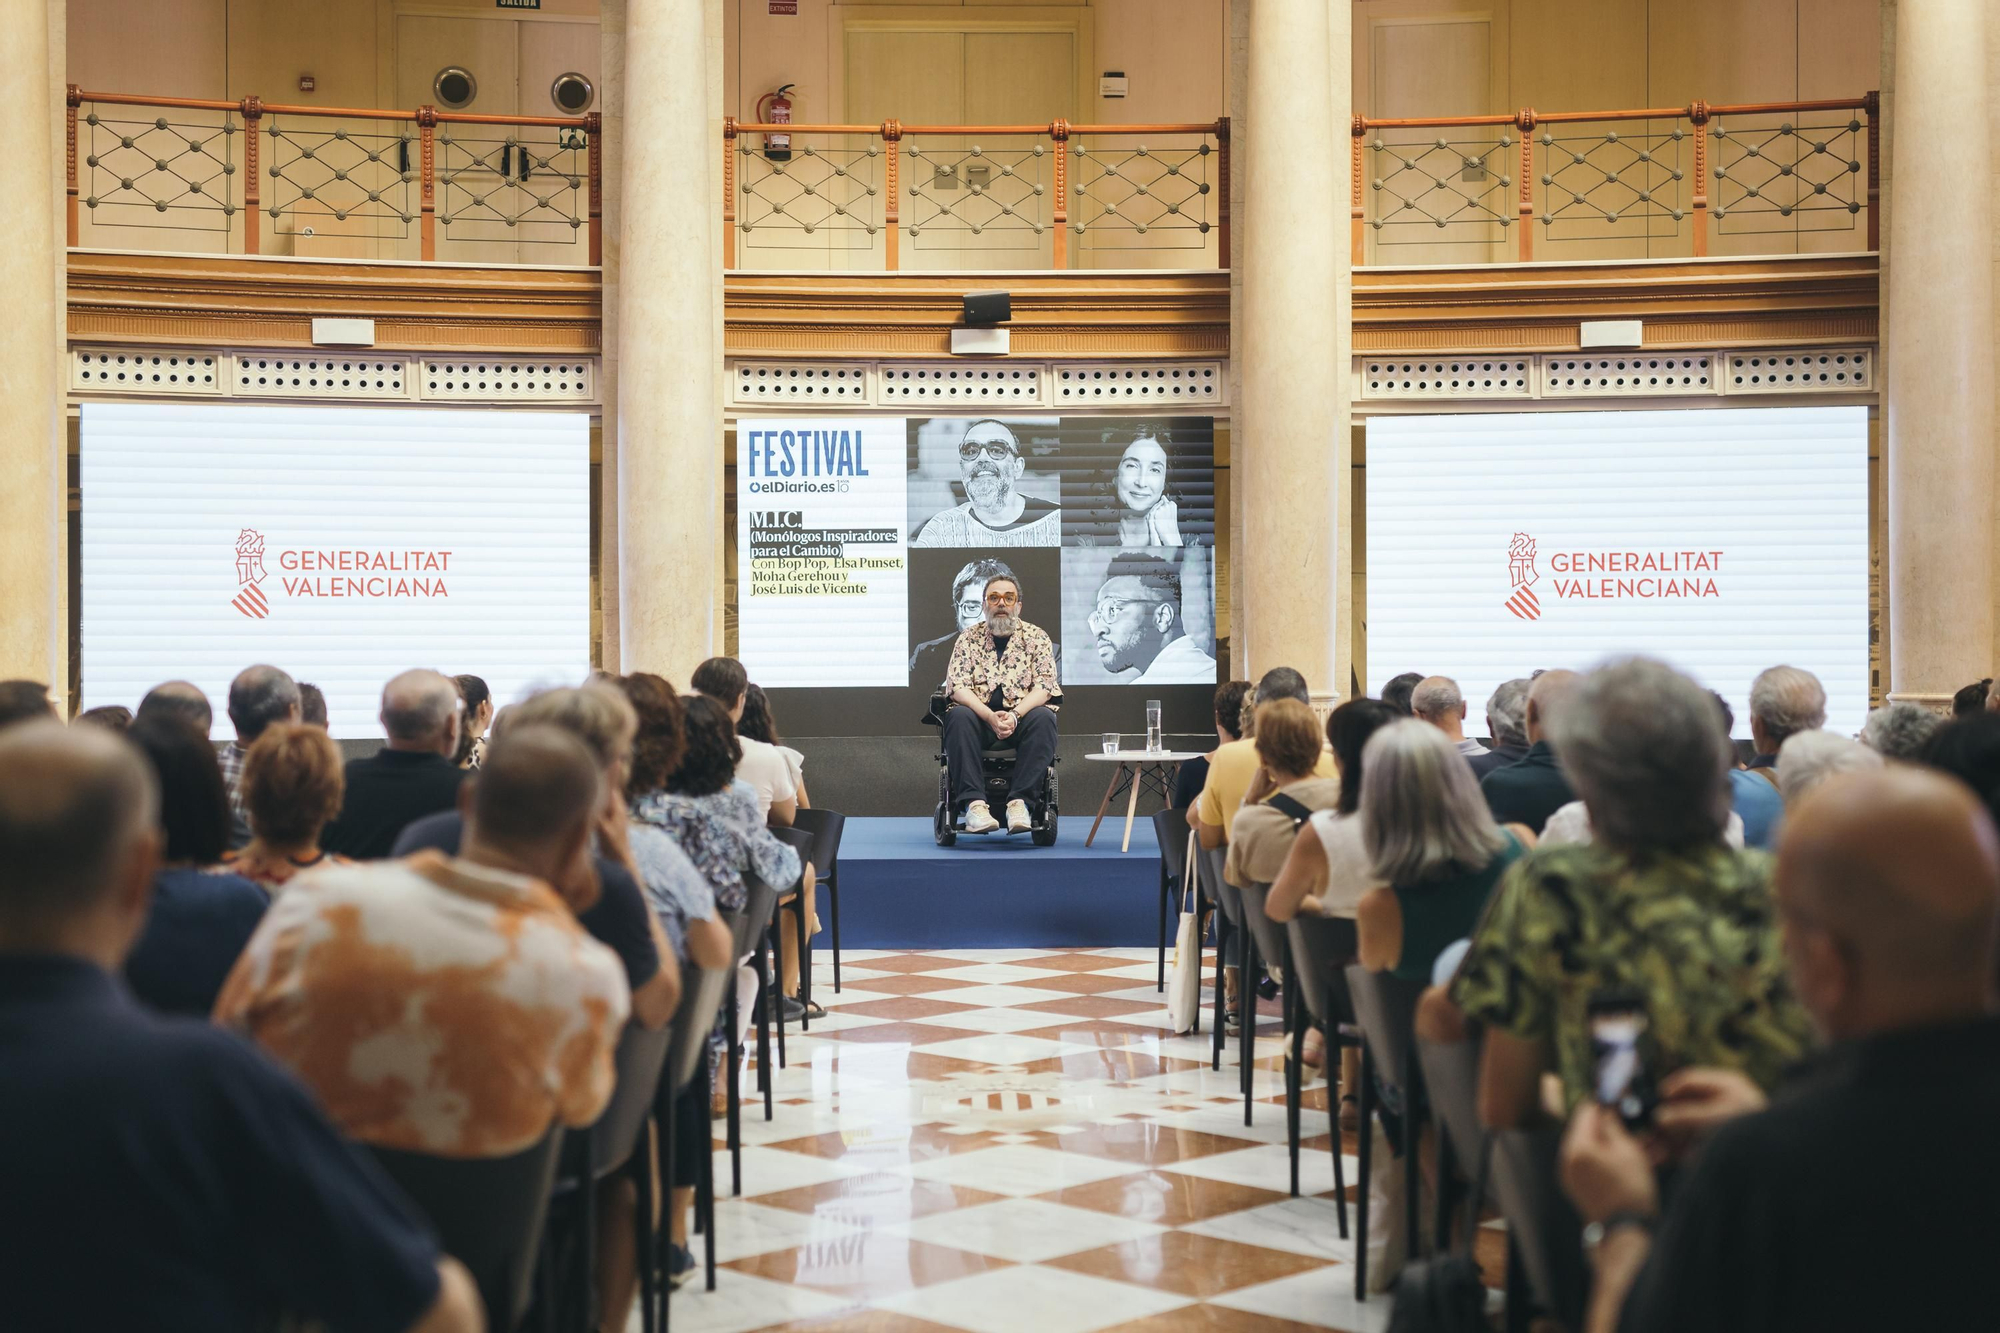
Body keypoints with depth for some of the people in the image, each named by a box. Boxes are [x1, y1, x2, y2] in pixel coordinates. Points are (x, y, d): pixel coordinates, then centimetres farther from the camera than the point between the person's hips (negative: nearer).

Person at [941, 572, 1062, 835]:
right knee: (959, 717, -33)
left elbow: (1043, 686, -4)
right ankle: (973, 802, -40)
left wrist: (1015, 715, -22)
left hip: (1022, 714, 0)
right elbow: (957, 686, -5)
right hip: (980, 713, 0)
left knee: (1043, 718, -33)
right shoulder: (969, 638, 7)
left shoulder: (1037, 637, 7)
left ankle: (1019, 800, -38)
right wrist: (990, 716, -22)